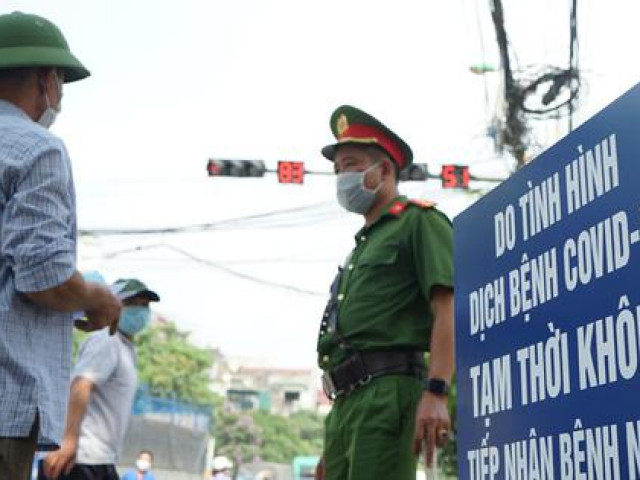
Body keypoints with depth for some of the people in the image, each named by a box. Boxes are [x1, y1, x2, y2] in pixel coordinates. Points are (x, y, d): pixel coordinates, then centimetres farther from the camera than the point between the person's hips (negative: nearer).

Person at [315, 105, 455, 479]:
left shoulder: (420, 222, 3)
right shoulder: (364, 245, 30)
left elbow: (449, 310, -10)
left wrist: (435, 393, -23)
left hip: (387, 392, -9)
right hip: (347, 404, 9)